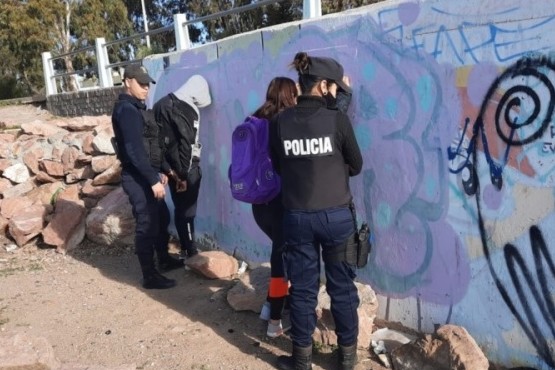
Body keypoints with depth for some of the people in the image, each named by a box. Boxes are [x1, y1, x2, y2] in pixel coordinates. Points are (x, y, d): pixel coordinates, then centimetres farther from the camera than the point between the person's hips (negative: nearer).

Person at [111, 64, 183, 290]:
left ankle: (164, 260, 37)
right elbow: (134, 150, -25)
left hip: (145, 176, 10)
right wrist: (153, 180, -25)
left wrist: (159, 172, 18)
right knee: (147, 225, -3)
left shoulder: (136, 108, 15)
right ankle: (150, 276, 7)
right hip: (137, 178, -10)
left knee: (162, 218, 20)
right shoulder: (126, 110, -17)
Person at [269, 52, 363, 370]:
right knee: (342, 286, 13)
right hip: (337, 215, -2)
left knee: (303, 288, 12)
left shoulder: (280, 122, -3)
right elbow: (356, 166, 1)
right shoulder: (337, 119, -10)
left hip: (297, 217, 2)